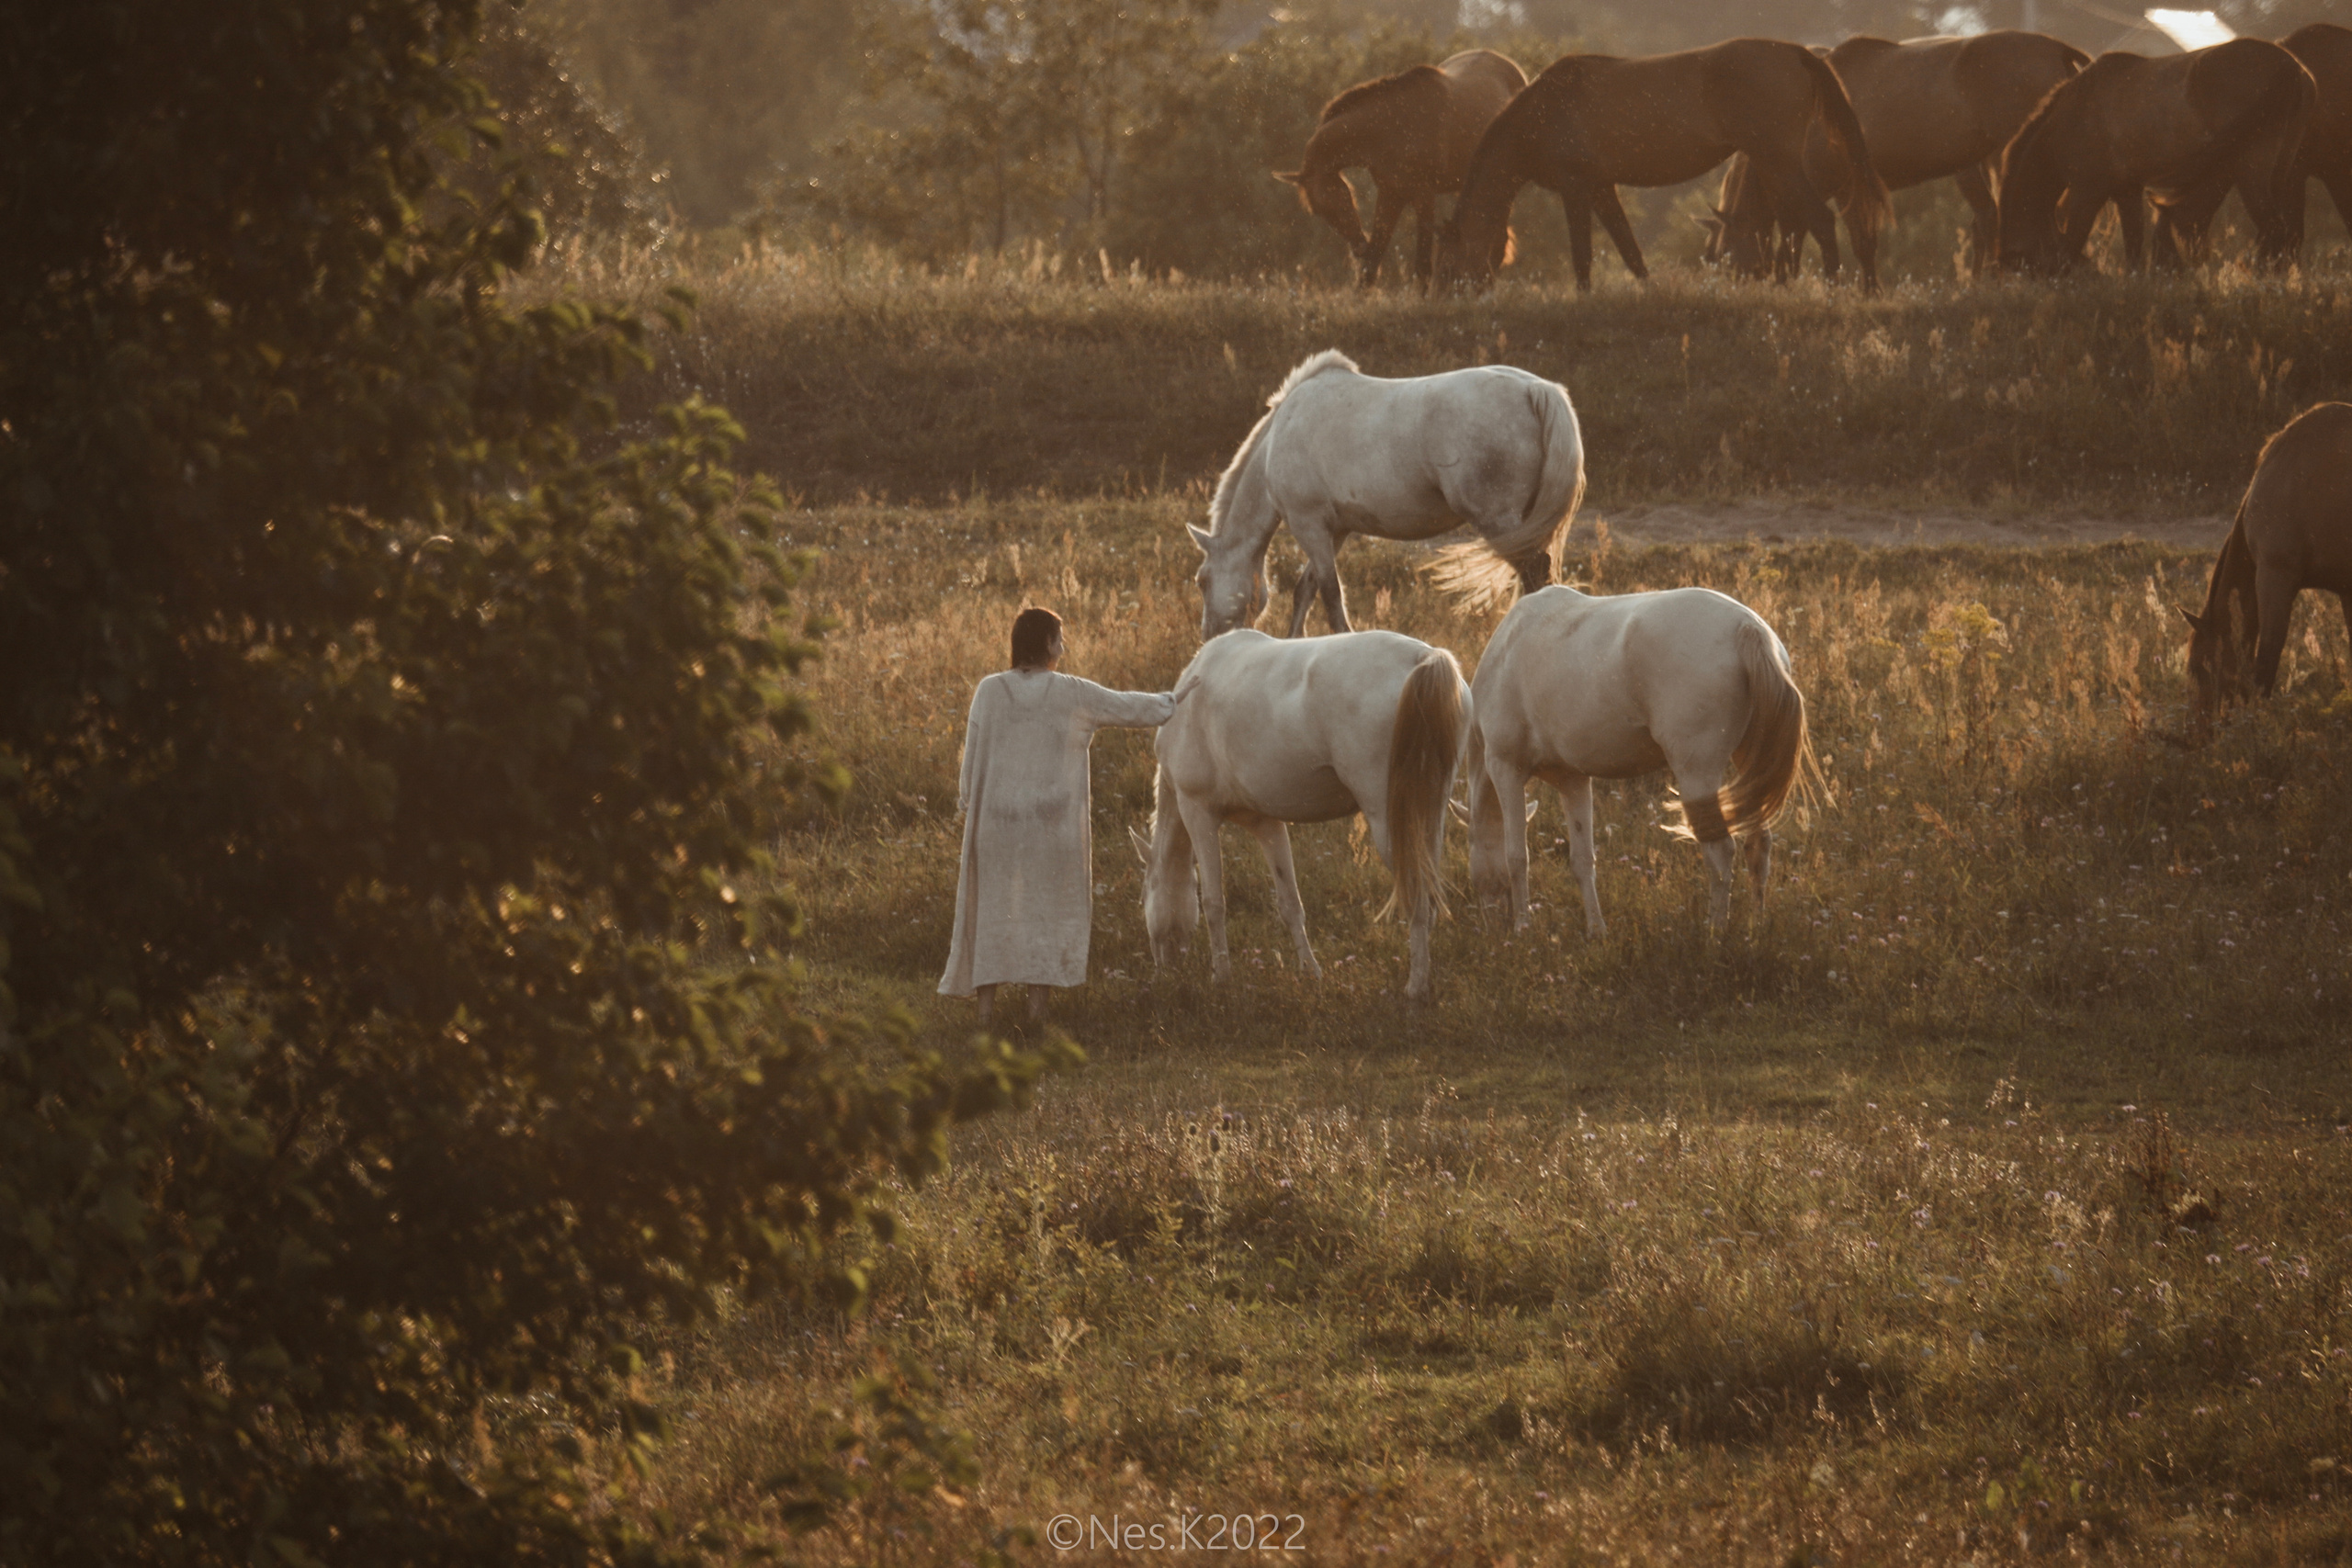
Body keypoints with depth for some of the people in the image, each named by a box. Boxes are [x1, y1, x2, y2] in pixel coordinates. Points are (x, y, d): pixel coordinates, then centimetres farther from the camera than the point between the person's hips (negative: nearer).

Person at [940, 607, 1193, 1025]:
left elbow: (972, 758, -2)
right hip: (1051, 818, -1)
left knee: (990, 907, 9)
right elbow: (1128, 708, 6)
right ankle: (1037, 999, 8)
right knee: (1044, 909, 9)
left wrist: (968, 804, 10)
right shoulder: (1072, 694, -6)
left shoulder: (989, 692, -4)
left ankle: (986, 1001, 8)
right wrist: (1170, 701, 24)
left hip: (995, 817, 1)